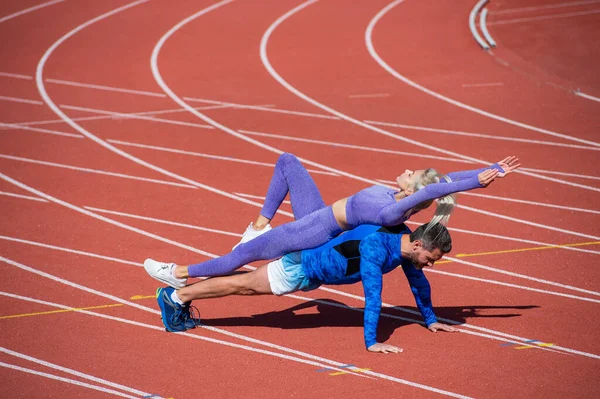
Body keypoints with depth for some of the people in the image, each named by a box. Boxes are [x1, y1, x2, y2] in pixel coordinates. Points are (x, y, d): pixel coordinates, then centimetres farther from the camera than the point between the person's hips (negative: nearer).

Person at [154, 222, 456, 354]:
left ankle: (181, 293, 34)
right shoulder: (375, 246, -39)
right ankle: (176, 296, 21)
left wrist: (430, 320, 12)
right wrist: (371, 342, -43)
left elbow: (418, 282, 5)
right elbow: (372, 295, -43)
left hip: (314, 275, 8)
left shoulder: (405, 242, -12)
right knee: (244, 285, 7)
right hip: (303, 265, -8)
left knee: (250, 285, 20)